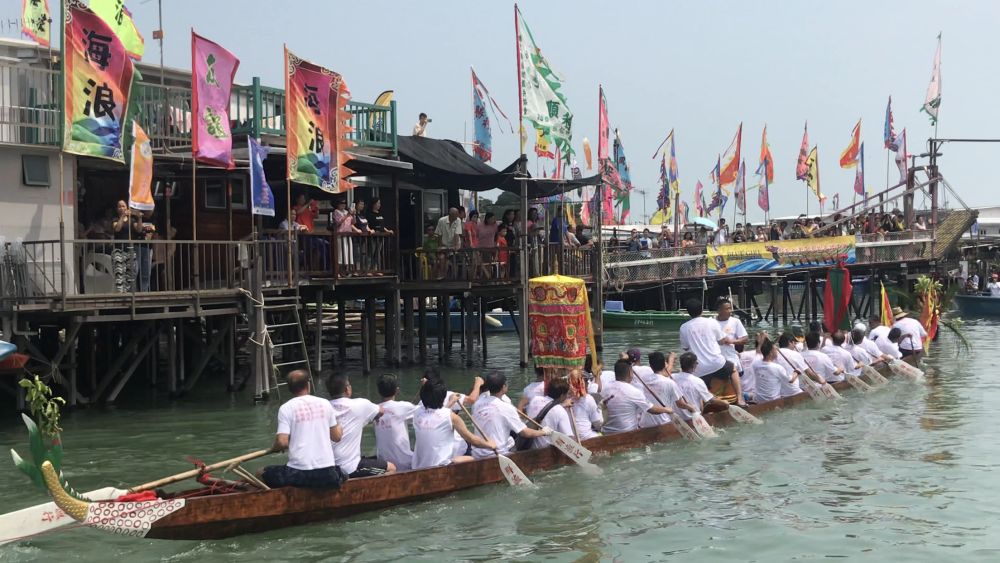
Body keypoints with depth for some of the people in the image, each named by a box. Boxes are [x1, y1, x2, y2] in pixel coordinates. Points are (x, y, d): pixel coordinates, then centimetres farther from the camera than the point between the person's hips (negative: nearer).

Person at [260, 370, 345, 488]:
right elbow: (337, 437, 12)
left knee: (262, 474, 18)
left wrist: (274, 448, 11)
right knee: (341, 472, 36)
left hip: (299, 474, -3)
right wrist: (340, 428, 34)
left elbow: (282, 442, -11)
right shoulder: (325, 403, 6)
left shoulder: (286, 408, -4)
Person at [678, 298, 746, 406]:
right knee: (733, 368, 29)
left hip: (699, 370, 0)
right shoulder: (712, 322, -1)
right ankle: (739, 399, 21)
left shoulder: (684, 328, 0)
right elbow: (722, 341, 10)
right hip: (717, 363, 0)